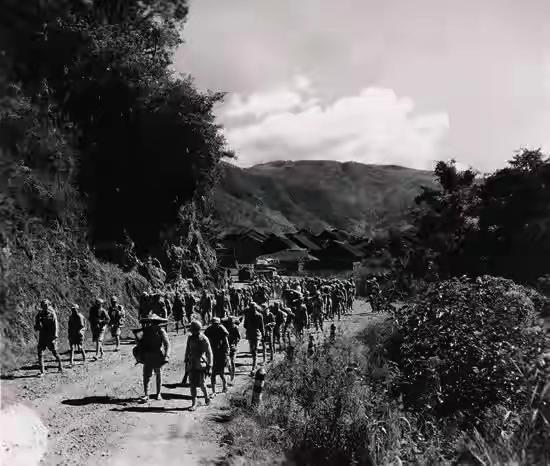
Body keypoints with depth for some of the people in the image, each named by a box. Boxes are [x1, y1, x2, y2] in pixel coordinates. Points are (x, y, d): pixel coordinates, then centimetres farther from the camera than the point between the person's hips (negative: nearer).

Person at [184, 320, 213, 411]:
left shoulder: (204, 339, -9)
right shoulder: (190, 338, 7)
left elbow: (209, 353, -6)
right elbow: (187, 350, 18)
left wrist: (209, 365, -9)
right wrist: (186, 362, 18)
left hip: (201, 365, -5)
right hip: (192, 365, 5)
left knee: (201, 384, -1)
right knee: (192, 384, 2)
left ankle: (206, 396, 27)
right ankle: (194, 403, 8)